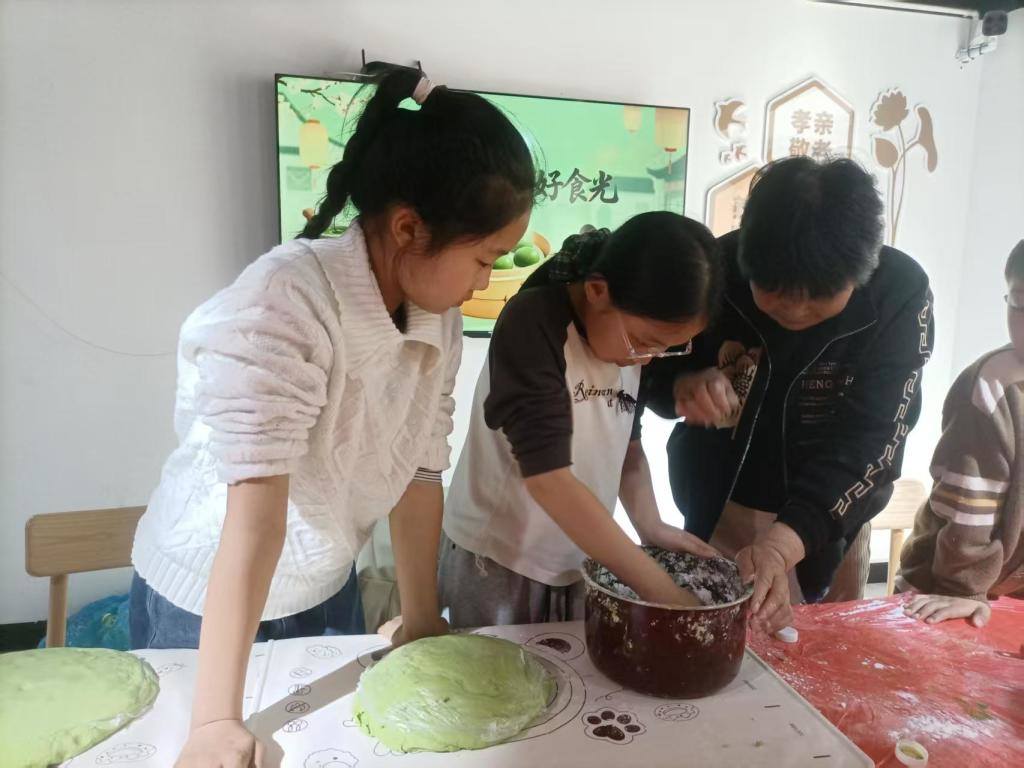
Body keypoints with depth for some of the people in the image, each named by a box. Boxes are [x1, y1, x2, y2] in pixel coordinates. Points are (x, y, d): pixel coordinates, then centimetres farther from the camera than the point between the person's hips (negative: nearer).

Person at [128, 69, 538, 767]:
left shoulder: (440, 318, -11)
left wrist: (422, 619, -1)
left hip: (327, 586, 6)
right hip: (206, 600, -5)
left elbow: (421, 473, -7)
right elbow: (257, 506, -35)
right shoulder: (284, 303, -31)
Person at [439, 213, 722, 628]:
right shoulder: (533, 323, -23)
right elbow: (548, 478, -28)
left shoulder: (633, 332, -2)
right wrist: (657, 587, -27)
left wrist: (650, 524, -8)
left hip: (580, 560, 6)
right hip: (498, 559, -5)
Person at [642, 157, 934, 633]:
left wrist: (782, 543, -39)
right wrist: (682, 385, -31)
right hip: (722, 506, 0)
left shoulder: (900, 293, -22)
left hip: (832, 517, 1)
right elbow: (651, 366, -7)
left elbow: (869, 442, -26)